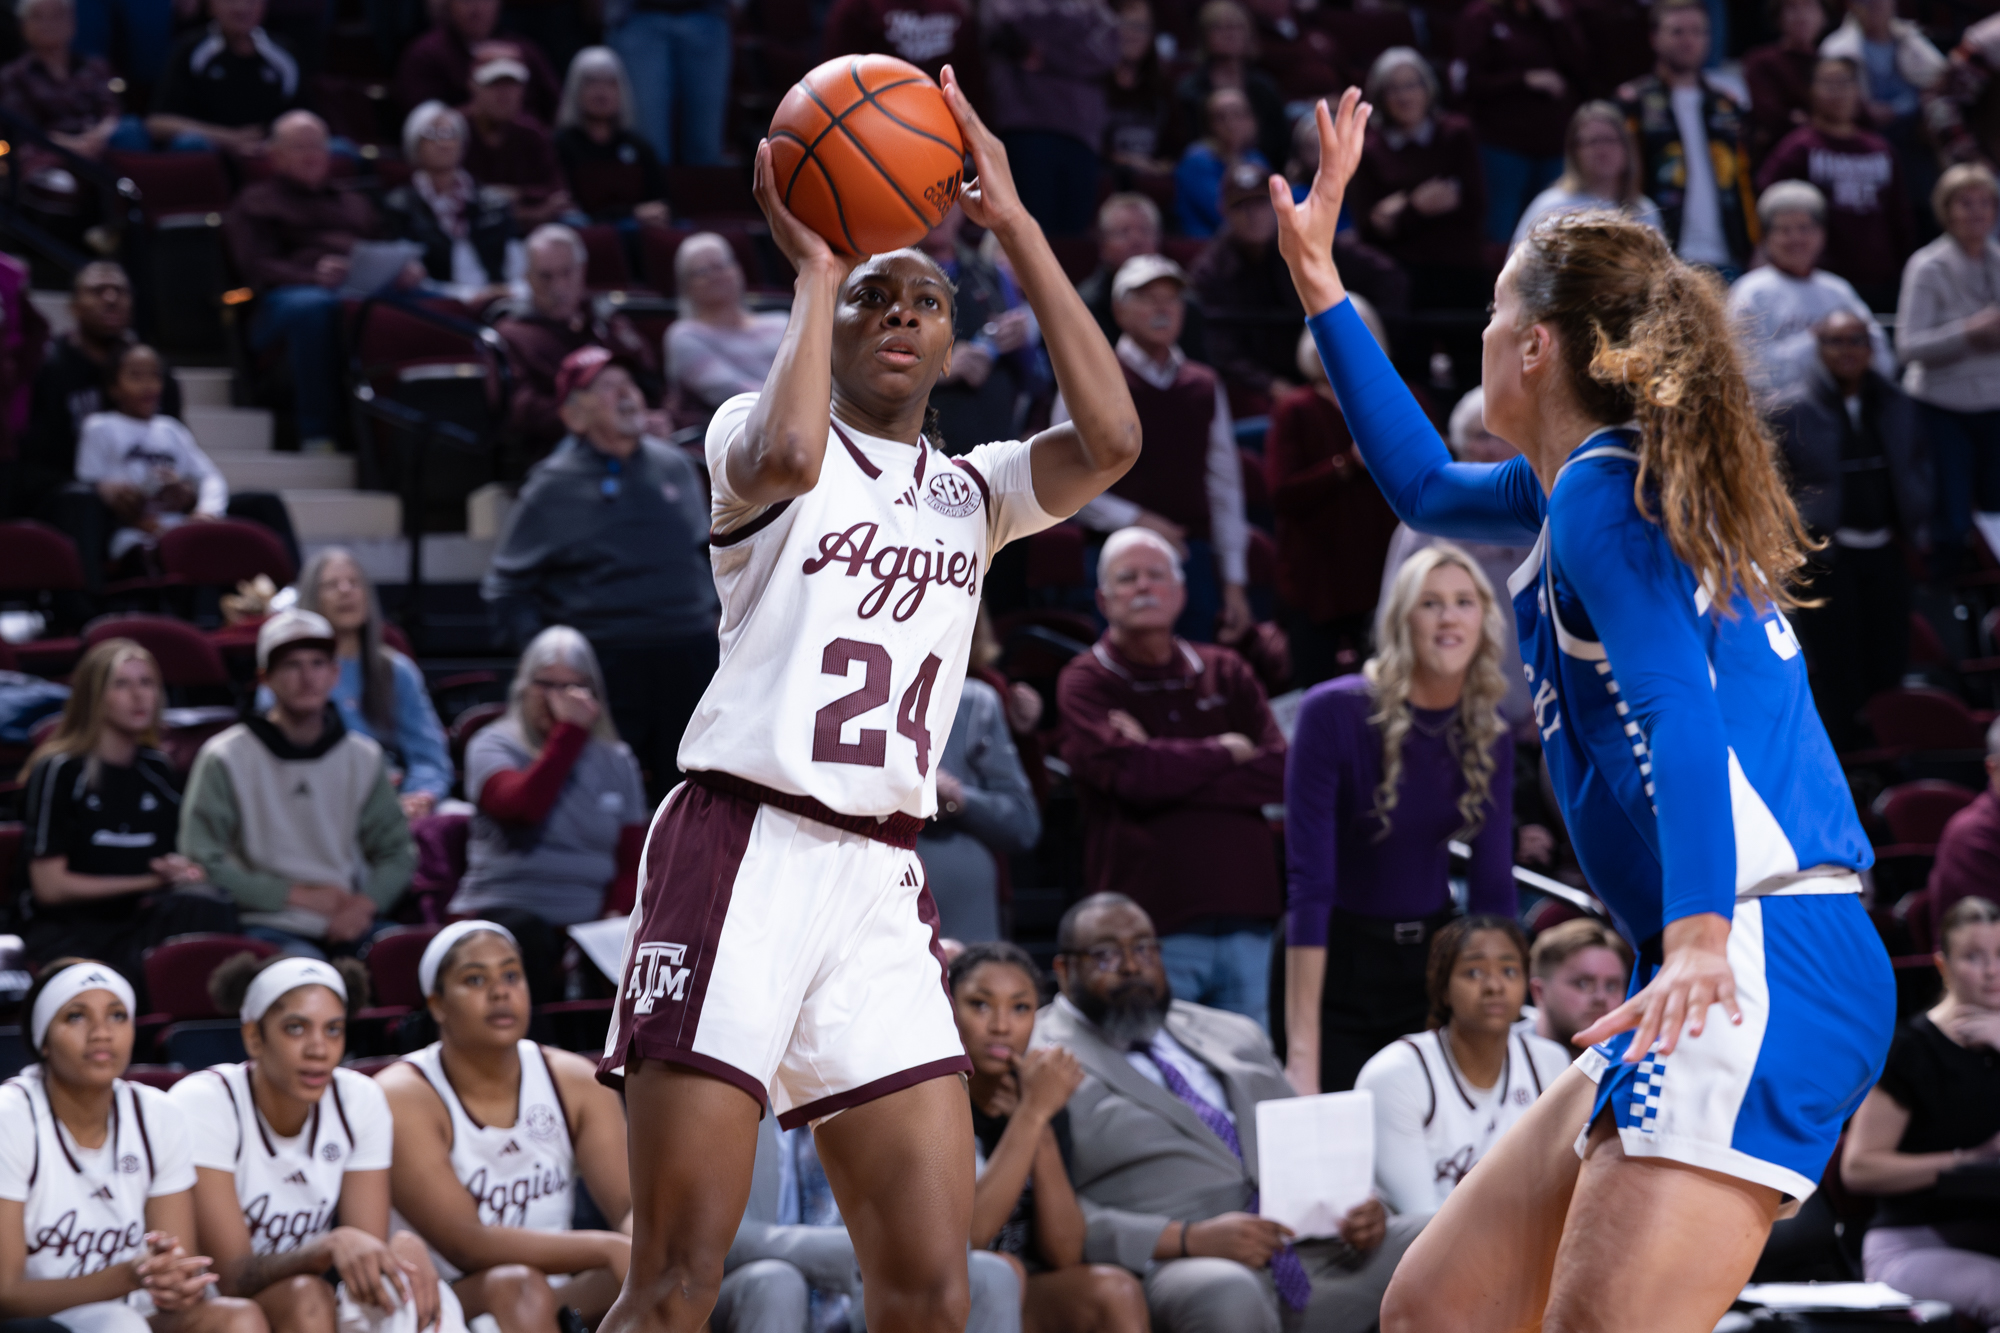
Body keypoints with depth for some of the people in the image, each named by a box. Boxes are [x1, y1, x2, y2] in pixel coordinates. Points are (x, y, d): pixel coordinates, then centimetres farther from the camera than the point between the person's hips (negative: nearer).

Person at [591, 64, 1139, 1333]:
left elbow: (1112, 437, -1)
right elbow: (788, 454, -20)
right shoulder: (754, 432, 6)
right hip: (744, 848, -5)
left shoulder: (972, 491, 20)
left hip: (883, 880, 5)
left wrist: (1013, 222, 1)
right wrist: (816, 265, -7)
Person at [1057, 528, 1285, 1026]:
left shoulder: (1227, 673, 15)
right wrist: (1227, 751, 1)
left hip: (1244, 918, 4)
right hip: (1152, 924, -4)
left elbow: (1282, 774, 1)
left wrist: (1171, 768, -7)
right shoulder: (1085, 682, 3)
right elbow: (1135, 774, -14)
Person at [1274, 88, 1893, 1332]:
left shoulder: (1603, 491, -6)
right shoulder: (1604, 478, 23)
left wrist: (1700, 935, -34)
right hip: (1715, 974, 10)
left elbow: (1681, 707, -21)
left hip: (1764, 963, -10)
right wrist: (1321, 288, 42)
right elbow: (1430, 489, 42)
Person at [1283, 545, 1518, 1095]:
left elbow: (1492, 884, 0)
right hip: (1336, 961, -4)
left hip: (1431, 957, 4)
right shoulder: (1333, 713, -18)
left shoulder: (1488, 734, -3)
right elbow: (1310, 883, -22)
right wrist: (1302, 1049, -26)